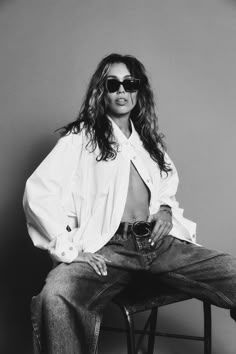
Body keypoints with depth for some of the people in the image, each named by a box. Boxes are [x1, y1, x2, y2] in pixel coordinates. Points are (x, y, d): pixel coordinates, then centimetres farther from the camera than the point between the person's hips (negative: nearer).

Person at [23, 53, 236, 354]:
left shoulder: (149, 140, 22)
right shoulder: (80, 138, 6)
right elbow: (37, 193, -4)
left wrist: (166, 209, 11)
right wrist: (70, 248, -13)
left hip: (160, 243, 5)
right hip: (107, 248, -4)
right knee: (56, 298, -37)